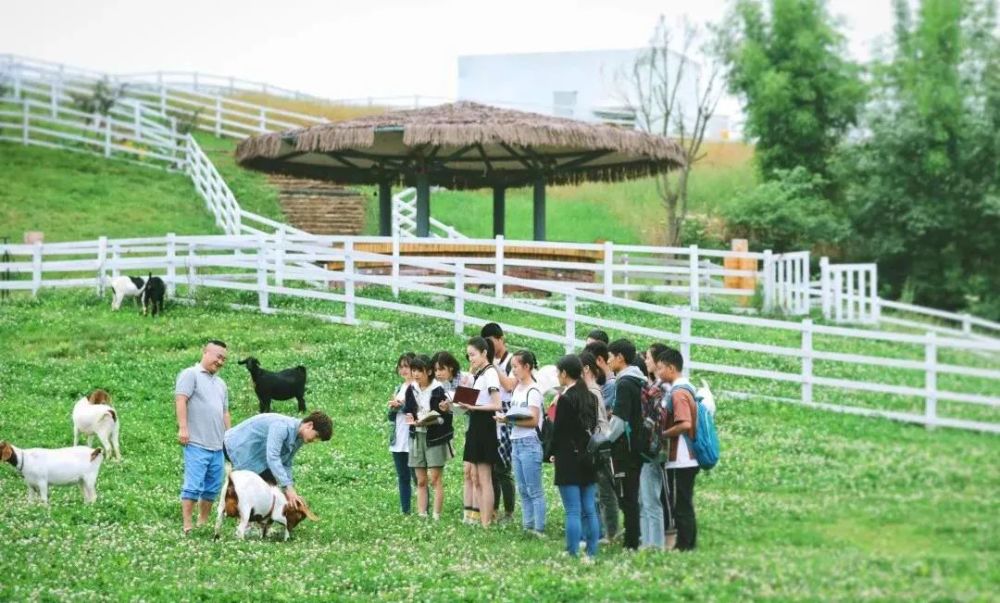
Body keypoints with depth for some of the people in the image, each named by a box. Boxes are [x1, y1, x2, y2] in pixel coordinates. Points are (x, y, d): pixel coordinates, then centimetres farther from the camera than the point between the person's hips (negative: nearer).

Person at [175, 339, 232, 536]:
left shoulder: (220, 383, 24)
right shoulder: (190, 375, -2)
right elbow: (180, 400, -12)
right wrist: (183, 427, -19)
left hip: (217, 445, 8)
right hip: (196, 444, -8)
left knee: (212, 488, 8)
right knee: (193, 486, -10)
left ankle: (203, 523, 17)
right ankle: (187, 526, -9)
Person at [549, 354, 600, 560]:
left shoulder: (565, 399, -13)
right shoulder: (590, 398, 8)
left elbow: (558, 430, -10)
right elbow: (593, 427, 12)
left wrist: (554, 453, 5)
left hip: (569, 459, -7)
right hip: (588, 458, 7)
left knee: (573, 511, -6)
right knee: (589, 510, 9)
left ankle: (573, 553, -6)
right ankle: (592, 553, 11)